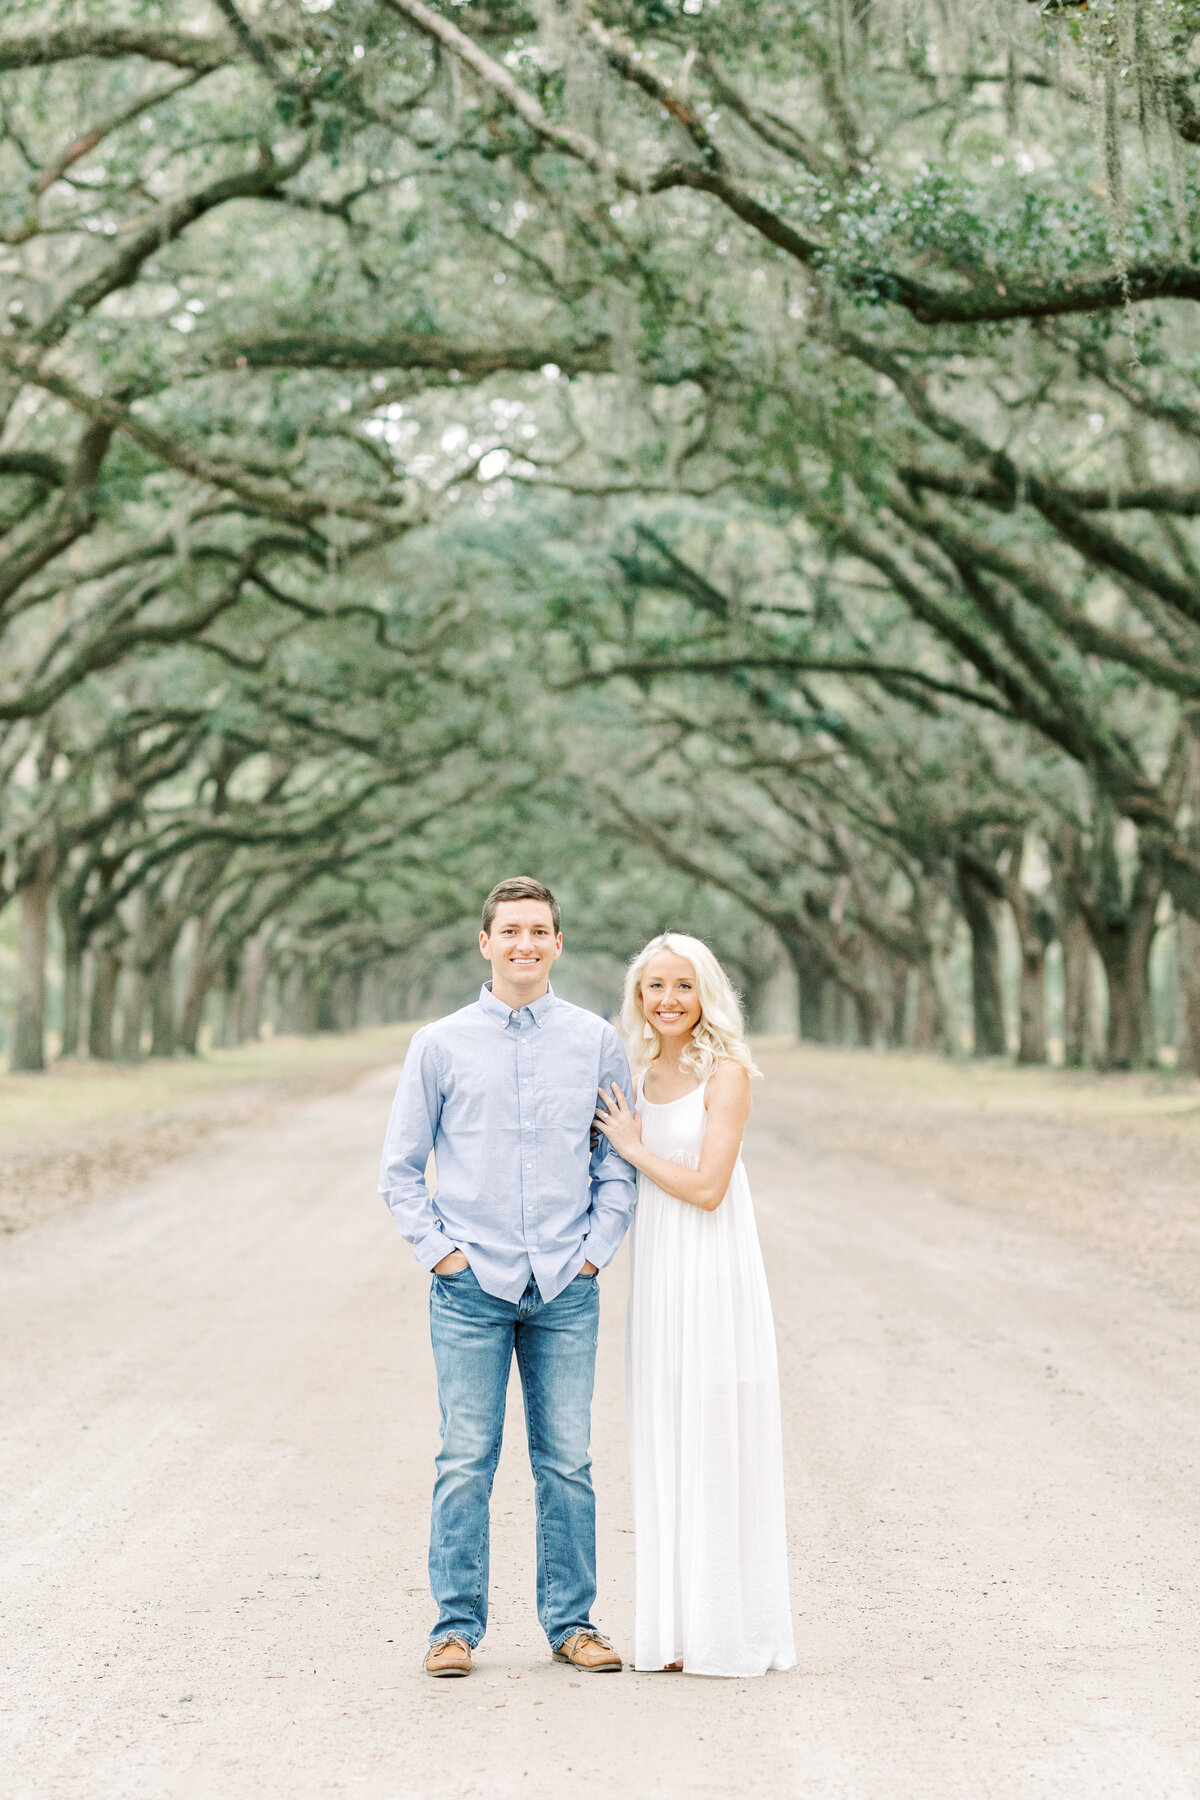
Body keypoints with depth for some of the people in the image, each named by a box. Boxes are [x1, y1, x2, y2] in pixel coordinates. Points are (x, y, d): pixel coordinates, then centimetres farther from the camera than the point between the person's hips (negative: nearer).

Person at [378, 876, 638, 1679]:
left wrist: (596, 1248, 2)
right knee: (466, 1462, -1)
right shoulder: (441, 1045, 3)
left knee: (568, 1461, 5)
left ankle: (572, 1621, 15)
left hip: (566, 1287, 1)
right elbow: (401, 1168, 8)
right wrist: (437, 1249, -1)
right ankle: (458, 1626, 8)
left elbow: (620, 1161, 12)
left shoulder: (597, 1042, 7)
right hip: (472, 1285, -1)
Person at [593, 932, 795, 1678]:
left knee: (719, 1446, -3)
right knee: (667, 1448, 10)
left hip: (715, 1273, -7)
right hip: (658, 1275, 7)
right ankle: (679, 1626, 18)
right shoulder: (648, 1074, 12)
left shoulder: (726, 1072, -10)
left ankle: (731, 1632, 6)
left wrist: (632, 1146, -6)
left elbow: (707, 1188, -15)